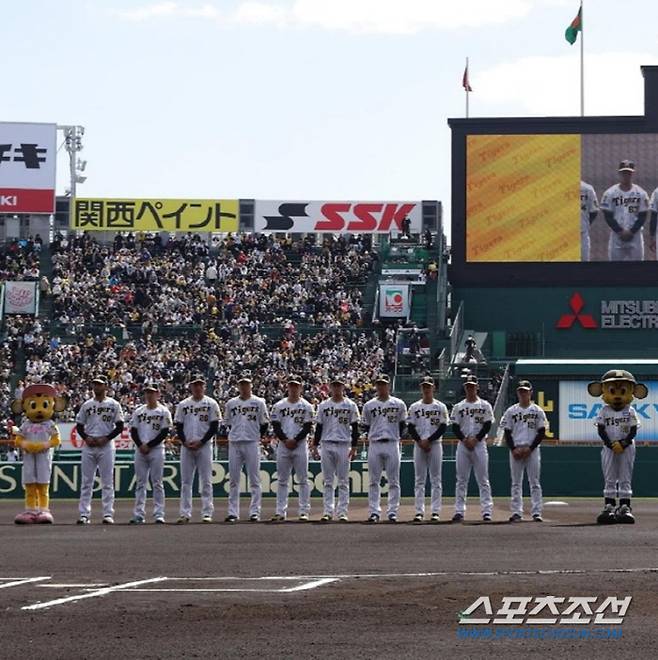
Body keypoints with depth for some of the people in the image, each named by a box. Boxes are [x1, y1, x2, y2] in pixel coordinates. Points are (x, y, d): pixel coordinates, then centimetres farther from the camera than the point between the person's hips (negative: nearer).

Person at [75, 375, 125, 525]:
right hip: (88, 445, 3)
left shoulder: (113, 404, 5)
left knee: (107, 482, -3)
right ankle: (84, 514, 1)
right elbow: (79, 425, 14)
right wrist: (86, 438, -5)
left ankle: (108, 514, -2)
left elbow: (120, 427, 1)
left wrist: (106, 438, -11)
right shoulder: (86, 405, 13)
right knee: (86, 482, 1)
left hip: (106, 445, -3)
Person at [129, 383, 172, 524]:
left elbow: (165, 432, -5)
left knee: (157, 483, -4)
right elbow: (133, 431, 9)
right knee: (140, 483, 3)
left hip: (156, 449, -4)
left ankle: (159, 514, -3)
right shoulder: (138, 411, 13)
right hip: (140, 450, 4)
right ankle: (139, 514, 3)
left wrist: (149, 445, -11)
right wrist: (140, 445, -8)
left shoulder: (163, 411, 2)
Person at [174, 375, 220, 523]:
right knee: (185, 481, 2)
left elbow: (214, 427, -2)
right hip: (186, 447, 3)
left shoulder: (211, 404, 2)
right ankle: (185, 513, 4)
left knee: (206, 480, -3)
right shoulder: (183, 405, 10)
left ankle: (207, 513, -1)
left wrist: (201, 442, -10)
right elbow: (178, 427, 9)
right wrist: (185, 442, -6)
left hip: (204, 445, -3)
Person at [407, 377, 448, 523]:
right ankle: (419, 511, 1)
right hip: (419, 445, 1)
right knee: (419, 479, 1)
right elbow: (410, 427, 4)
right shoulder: (414, 407, 8)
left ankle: (435, 511, 0)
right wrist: (420, 441, -10)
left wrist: (428, 440, -11)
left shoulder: (440, 407, 4)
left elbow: (443, 427, -3)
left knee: (435, 479, -1)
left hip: (435, 445, -1)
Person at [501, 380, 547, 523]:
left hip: (532, 450, -1)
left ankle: (536, 512, -2)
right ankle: (516, 512, 2)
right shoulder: (511, 411, 8)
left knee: (534, 482, -2)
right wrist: (513, 449, -7)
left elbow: (542, 432, 1)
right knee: (516, 483, 1)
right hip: (515, 450, 1)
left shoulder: (537, 411, 5)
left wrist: (530, 448, -9)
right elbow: (507, 433, 7)